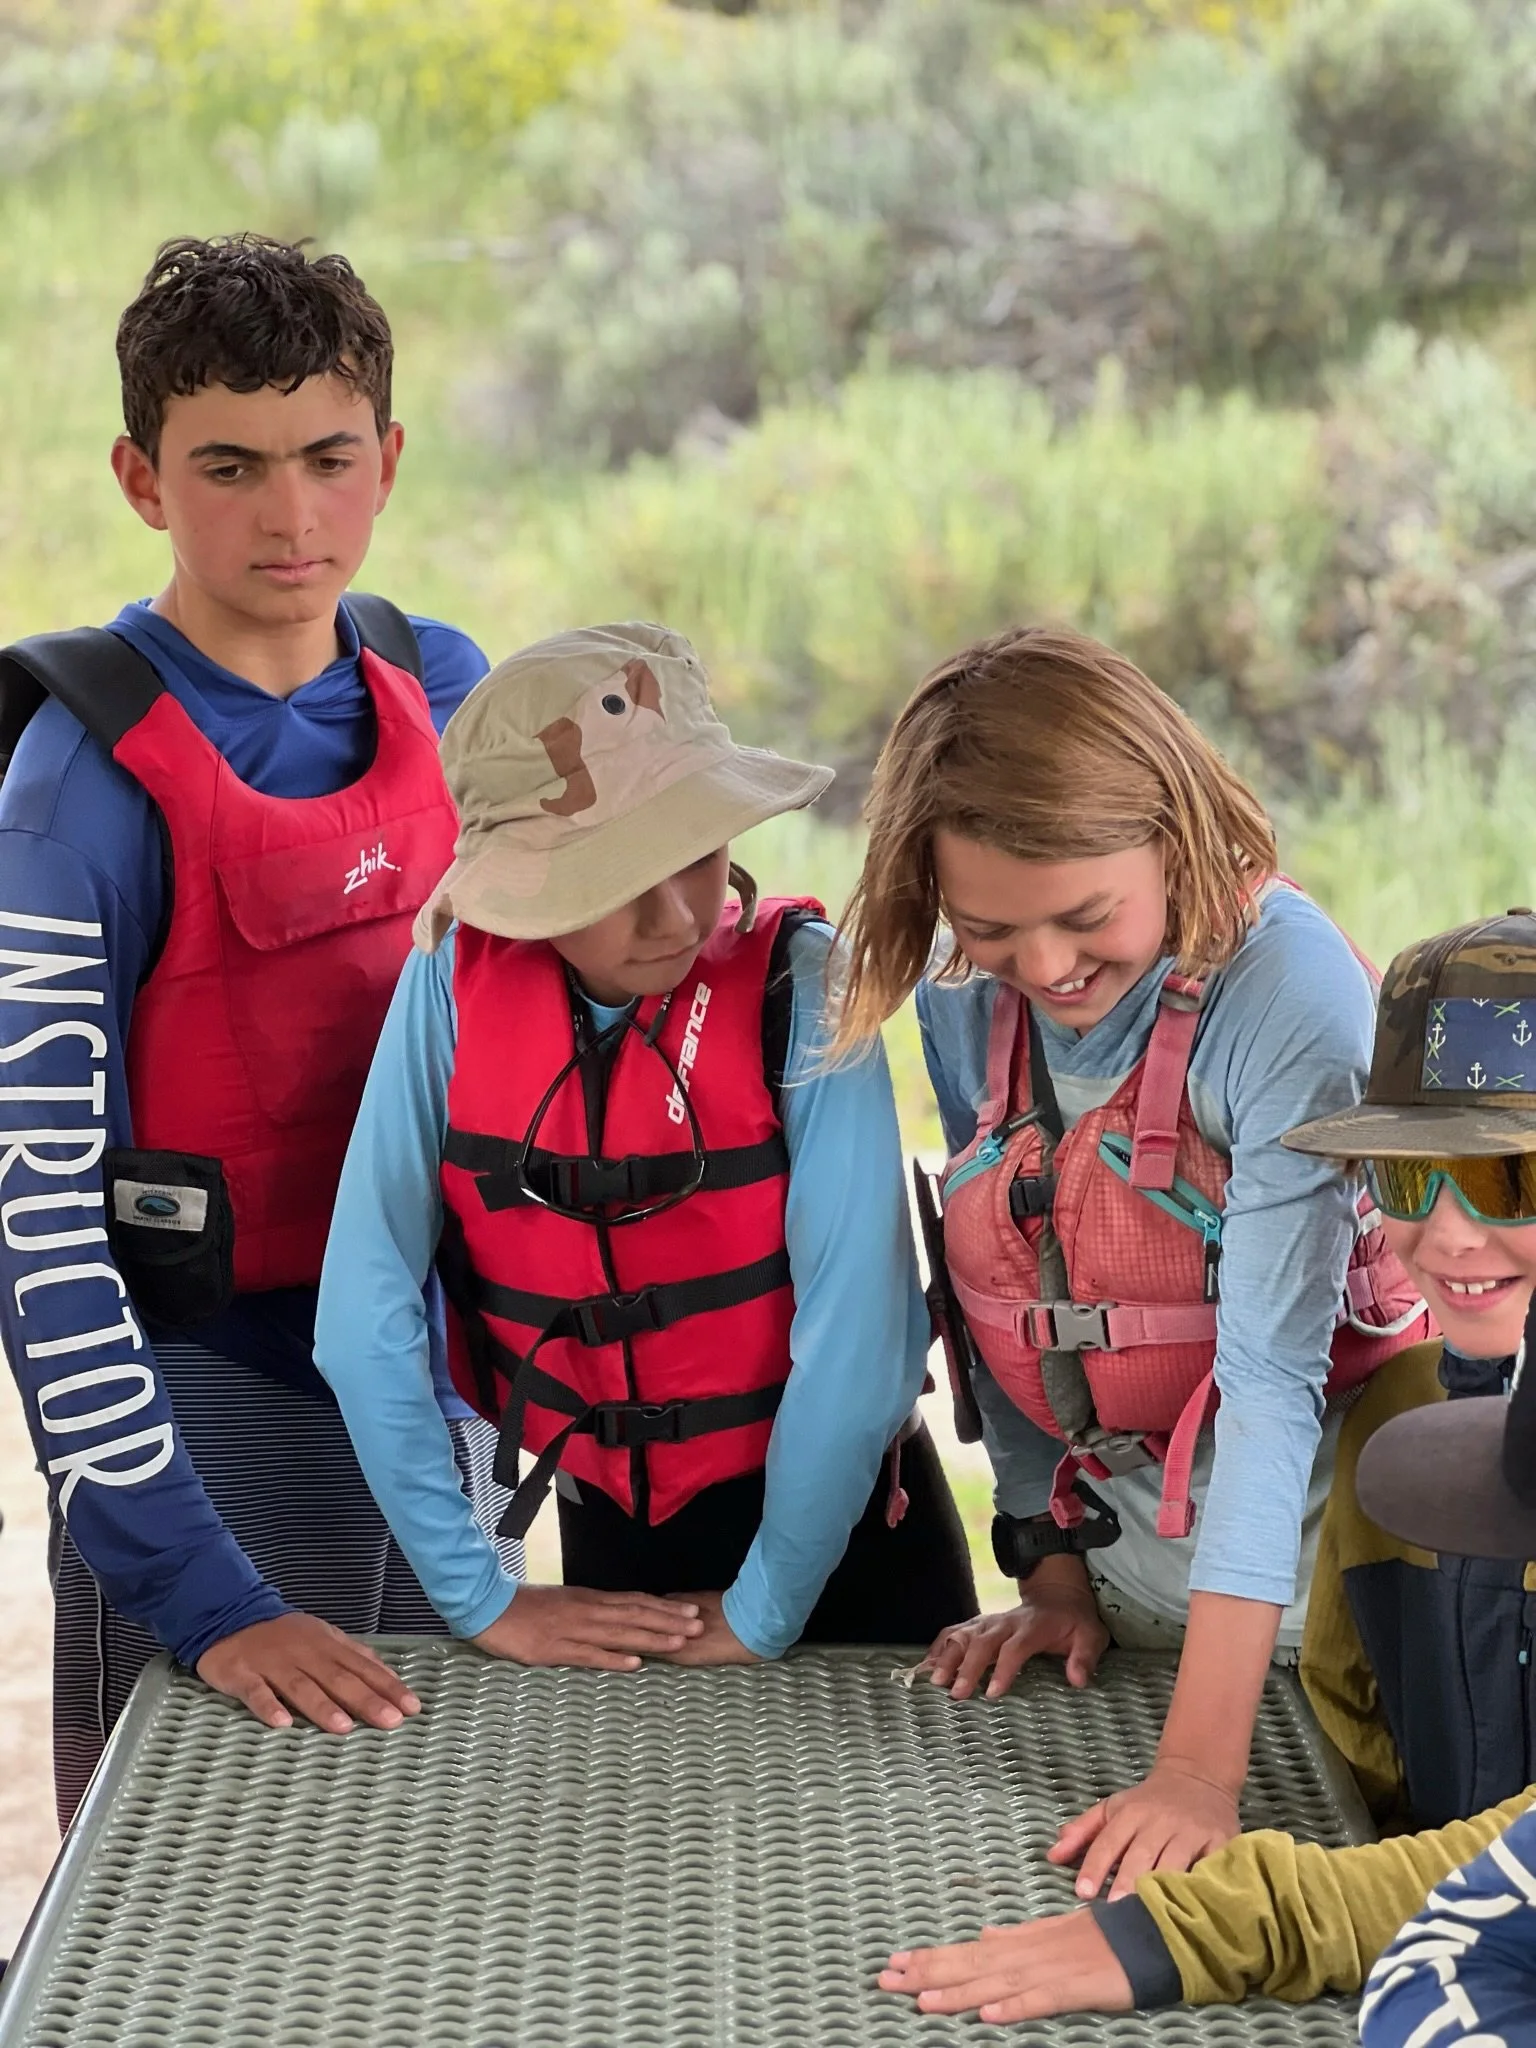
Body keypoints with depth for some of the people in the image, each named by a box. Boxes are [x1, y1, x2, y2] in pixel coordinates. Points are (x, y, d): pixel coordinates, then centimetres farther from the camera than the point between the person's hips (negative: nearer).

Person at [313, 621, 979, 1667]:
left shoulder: (800, 982, -20)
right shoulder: (454, 984, -13)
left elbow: (858, 1323, -22)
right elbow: (368, 1313, -12)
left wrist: (763, 1610, -17)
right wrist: (482, 1598, -12)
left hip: (836, 1540, -2)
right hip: (612, 1550, 2)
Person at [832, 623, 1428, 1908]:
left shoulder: (1289, 994, -25)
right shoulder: (965, 1006, -6)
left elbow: (1269, 1376, -30)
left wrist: (1202, 1766, -34)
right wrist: (1050, 1565, 3)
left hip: (1299, 1550, -5)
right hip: (1117, 1564, 5)